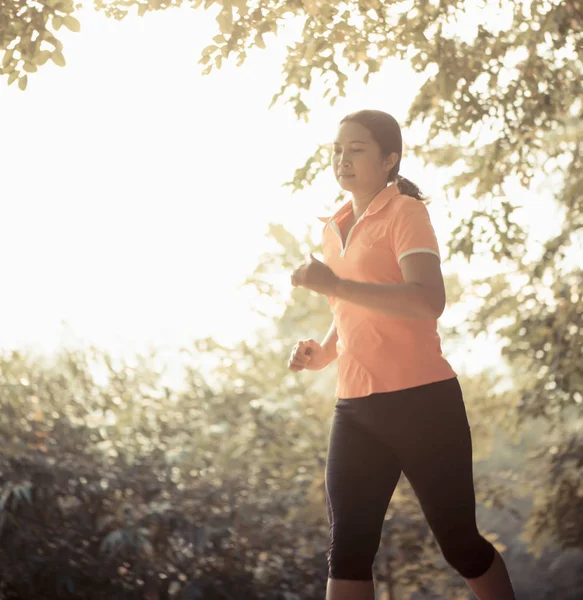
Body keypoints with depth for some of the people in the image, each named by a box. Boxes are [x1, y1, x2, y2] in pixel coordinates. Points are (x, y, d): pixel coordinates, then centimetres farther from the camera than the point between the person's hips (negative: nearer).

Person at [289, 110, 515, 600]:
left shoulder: (405, 213, -6)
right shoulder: (334, 229, 16)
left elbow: (427, 302, -22)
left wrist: (335, 285, -26)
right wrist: (323, 352, 9)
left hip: (421, 400, -6)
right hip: (355, 407, 7)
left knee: (459, 541, 3)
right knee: (348, 550, -1)